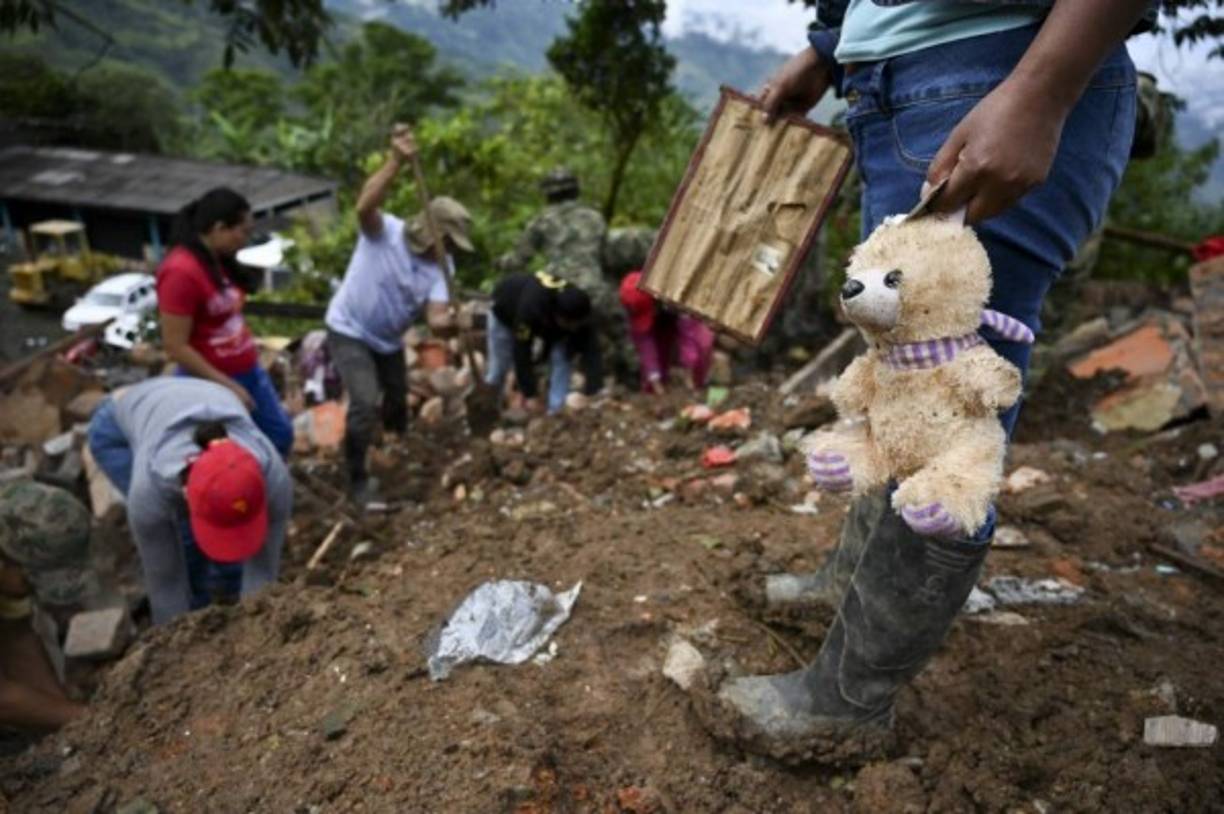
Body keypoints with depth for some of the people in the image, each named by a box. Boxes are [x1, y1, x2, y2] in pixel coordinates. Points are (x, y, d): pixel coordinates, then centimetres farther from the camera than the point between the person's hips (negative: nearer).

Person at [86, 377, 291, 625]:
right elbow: (164, 578, -26)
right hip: (118, 429, -2)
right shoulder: (152, 486, -40)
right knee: (182, 537, -20)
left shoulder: (274, 477, -36)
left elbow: (262, 569, -25)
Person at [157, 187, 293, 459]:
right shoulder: (181, 272, -23)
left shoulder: (219, 261, 5)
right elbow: (176, 348, -23)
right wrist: (226, 385, -20)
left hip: (249, 371, 9)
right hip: (212, 383, -9)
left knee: (280, 434, 17)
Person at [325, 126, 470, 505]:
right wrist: (396, 162, -57)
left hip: (388, 339, 6)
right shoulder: (383, 231, -24)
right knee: (366, 403, -19)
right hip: (349, 331, -6)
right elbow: (365, 206, -48)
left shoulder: (441, 266, -12)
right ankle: (357, 479, 0)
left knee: (398, 400, 21)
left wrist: (453, 321, -46)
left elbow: (436, 318, -22)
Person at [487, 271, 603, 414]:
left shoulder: (578, 315, -36)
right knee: (499, 369, 0)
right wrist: (531, 395, -41)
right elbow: (521, 353, -43)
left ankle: (558, 412, -14)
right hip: (505, 313, -3)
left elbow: (591, 352, -38)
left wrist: (592, 393, -47)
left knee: (561, 357, -20)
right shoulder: (530, 310, -49)